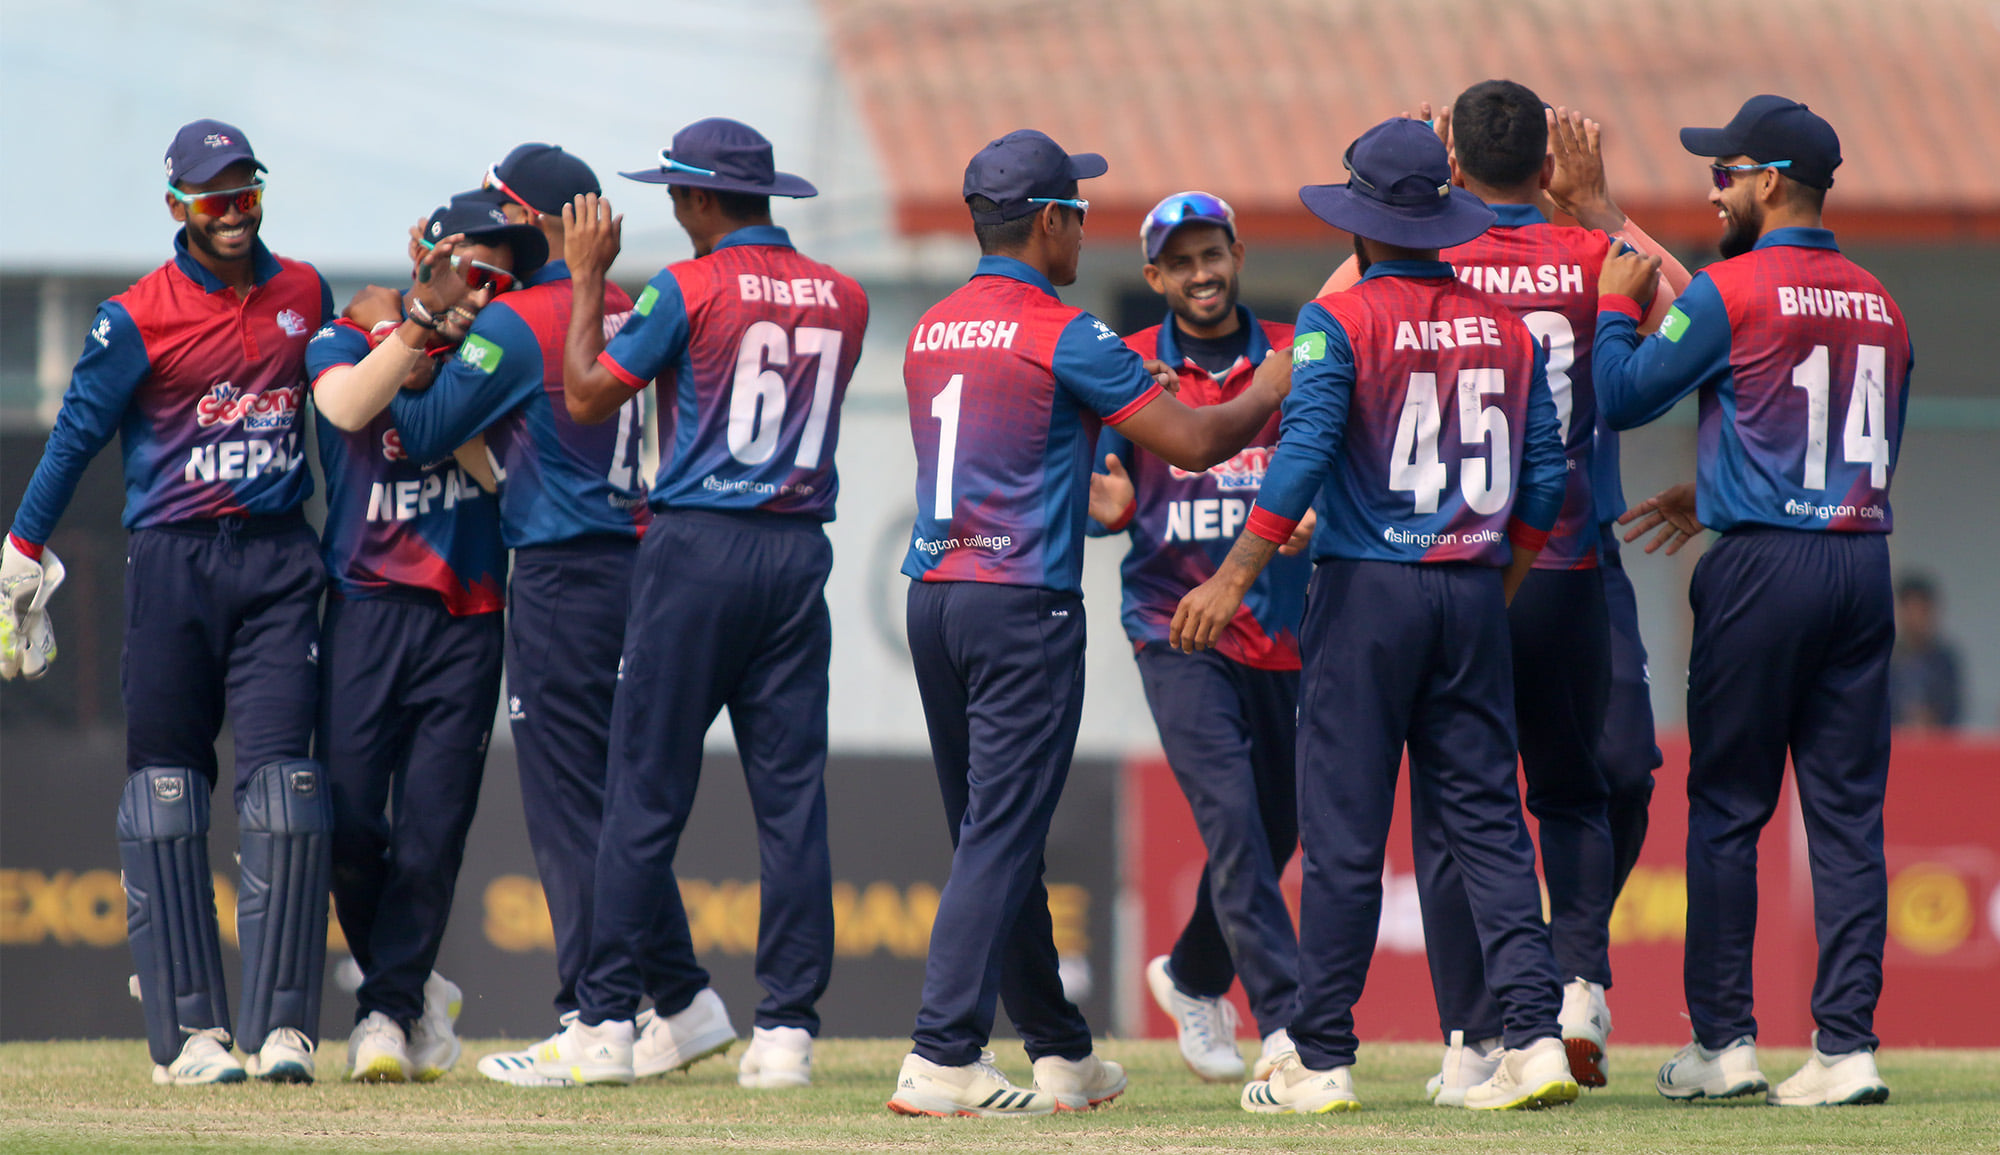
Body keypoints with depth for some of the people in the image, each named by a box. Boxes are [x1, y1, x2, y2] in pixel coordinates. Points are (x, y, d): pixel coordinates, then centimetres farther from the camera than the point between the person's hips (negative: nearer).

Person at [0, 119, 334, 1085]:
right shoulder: (138, 317, -3)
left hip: (280, 560, 2)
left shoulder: (305, 295, 10)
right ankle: (188, 1031, -1)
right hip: (172, 562, -2)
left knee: (283, 785, -7)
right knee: (165, 793, -3)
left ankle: (282, 1028, -7)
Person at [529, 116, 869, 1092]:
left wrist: (587, 278, 8)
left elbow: (585, 396, -3)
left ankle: (605, 1019, 0)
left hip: (699, 550, -5)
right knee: (792, 793, 4)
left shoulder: (690, 287, -8)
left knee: (647, 791, -1)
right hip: (801, 553, 5)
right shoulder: (842, 298, 9)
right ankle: (787, 1028, 1)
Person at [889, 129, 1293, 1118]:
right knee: (1001, 839, -7)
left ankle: (1061, 1054, 22)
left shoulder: (931, 332, 12)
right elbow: (1191, 442, -9)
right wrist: (1268, 396, 8)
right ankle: (941, 1059, -14)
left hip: (932, 596, 7)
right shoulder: (1061, 334, -10)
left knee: (993, 839, 12)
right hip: (1025, 607, -7)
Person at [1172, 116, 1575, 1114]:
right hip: (1476, 596, 5)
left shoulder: (1339, 322, -7)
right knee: (1487, 822, 6)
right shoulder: (1506, 328, 9)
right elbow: (1543, 476, 10)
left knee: (1343, 833, -2)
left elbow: (1303, 458, -17)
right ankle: (1534, 1035, -4)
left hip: (1368, 592, -5)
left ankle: (1321, 1060, 0)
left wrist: (1232, 578, -16)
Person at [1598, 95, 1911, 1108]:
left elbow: (1622, 396, -4)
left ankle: (1722, 1041, 4)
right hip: (1863, 563, 5)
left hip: (1761, 569, -5)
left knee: (1726, 809, 3)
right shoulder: (1879, 304, 12)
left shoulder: (1731, 291, -8)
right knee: (1847, 814, 4)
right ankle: (1847, 1044, -2)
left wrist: (1615, 303, 14)